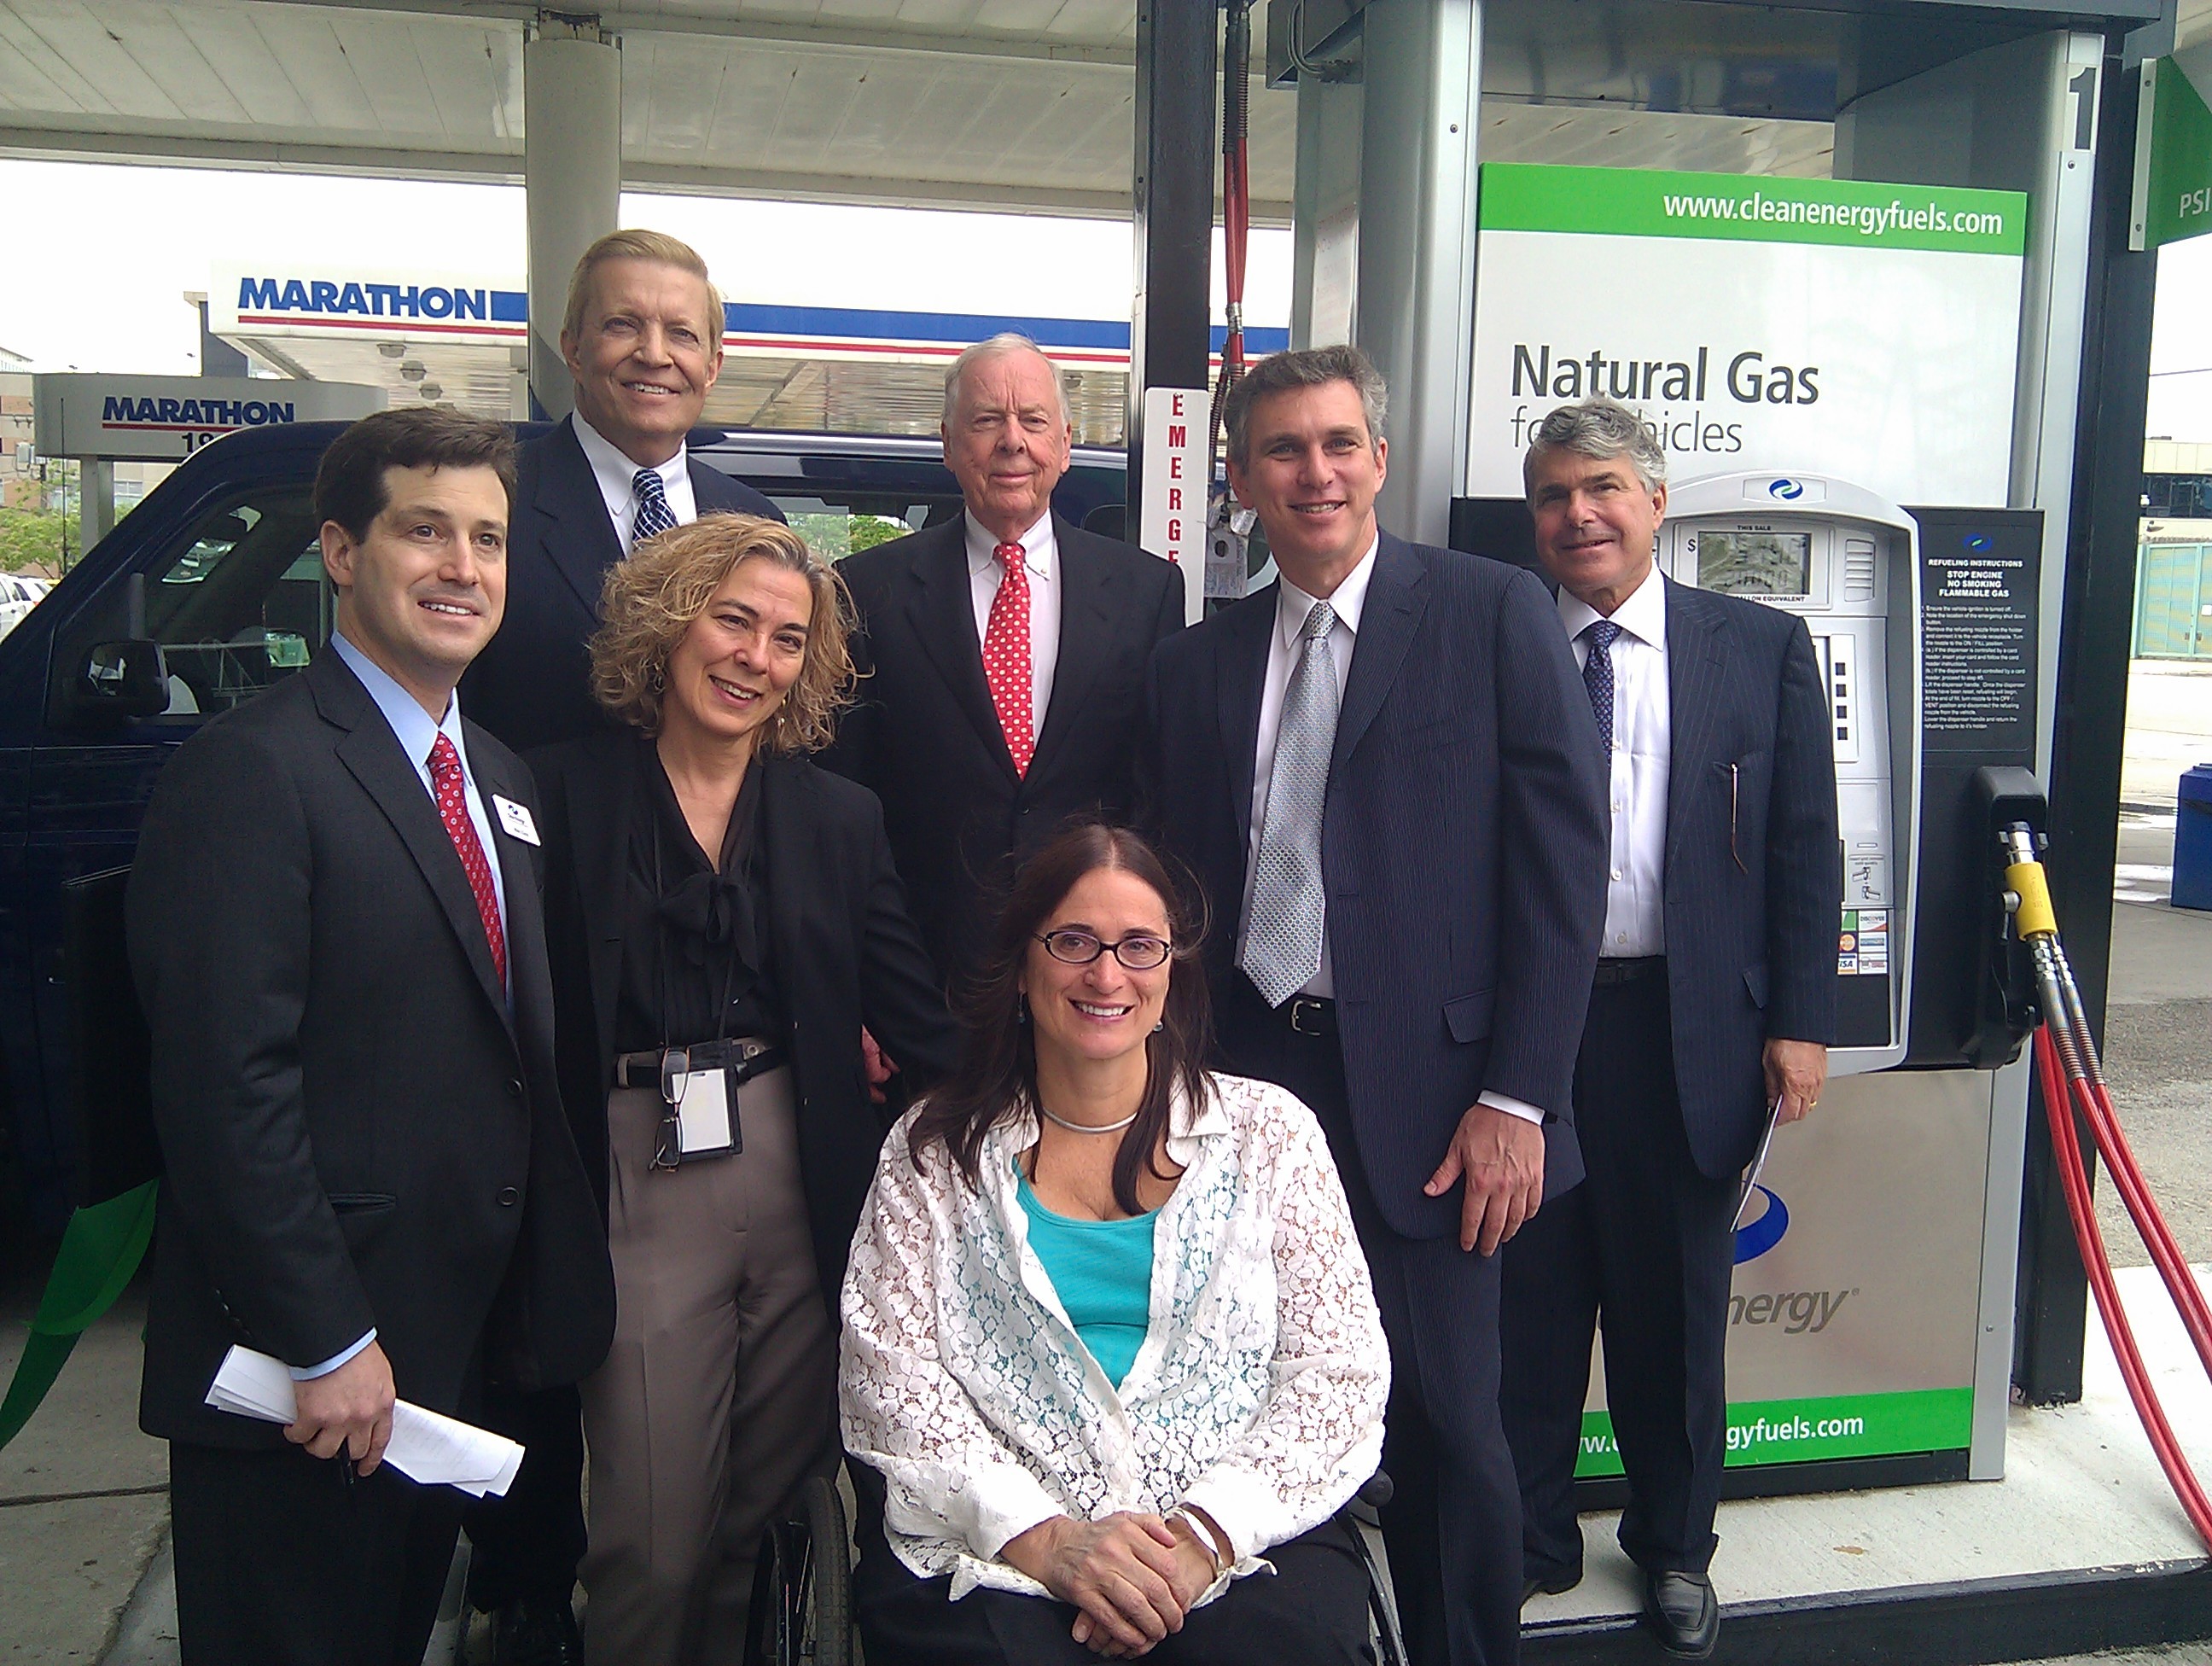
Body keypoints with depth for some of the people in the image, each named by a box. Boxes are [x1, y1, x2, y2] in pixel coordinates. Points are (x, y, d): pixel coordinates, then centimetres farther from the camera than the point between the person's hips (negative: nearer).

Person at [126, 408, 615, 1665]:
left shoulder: (501, 780, 11)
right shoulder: (253, 771, -16)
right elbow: (228, 1090, -21)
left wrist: (545, 1298, 11)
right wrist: (326, 1346, -20)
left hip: (457, 1348, 8)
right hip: (308, 1372, -8)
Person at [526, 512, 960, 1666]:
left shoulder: (837, 817, 8)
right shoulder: (565, 792, 0)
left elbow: (916, 1011, 4)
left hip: (800, 1179, 3)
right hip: (638, 1180, -2)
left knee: (770, 1517, 13)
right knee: (654, 1547, 3)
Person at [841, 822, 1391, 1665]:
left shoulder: (1268, 1130, 12)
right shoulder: (934, 1152, 12)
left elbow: (1339, 1363, 5)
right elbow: (888, 1373, 3)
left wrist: (1209, 1532, -10)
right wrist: (1040, 1534, -12)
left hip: (1239, 1539, 1)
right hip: (995, 1545, 0)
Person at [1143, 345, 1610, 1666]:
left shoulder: (1494, 613, -1)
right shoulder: (1197, 663, 11)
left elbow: (1562, 862, -6)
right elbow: (1181, 892, 12)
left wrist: (1519, 1097, -10)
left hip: (1421, 1087, -3)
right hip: (1248, 1078, 4)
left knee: (1448, 1423, 6)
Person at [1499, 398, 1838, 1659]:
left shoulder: (1763, 647, 3)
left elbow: (1805, 848, 3)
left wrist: (1801, 1020, -2)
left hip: (1687, 1027, 0)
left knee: (1675, 1305, 14)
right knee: (1528, 1299, 10)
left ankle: (1676, 1546, 34)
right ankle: (1530, 1540, 29)